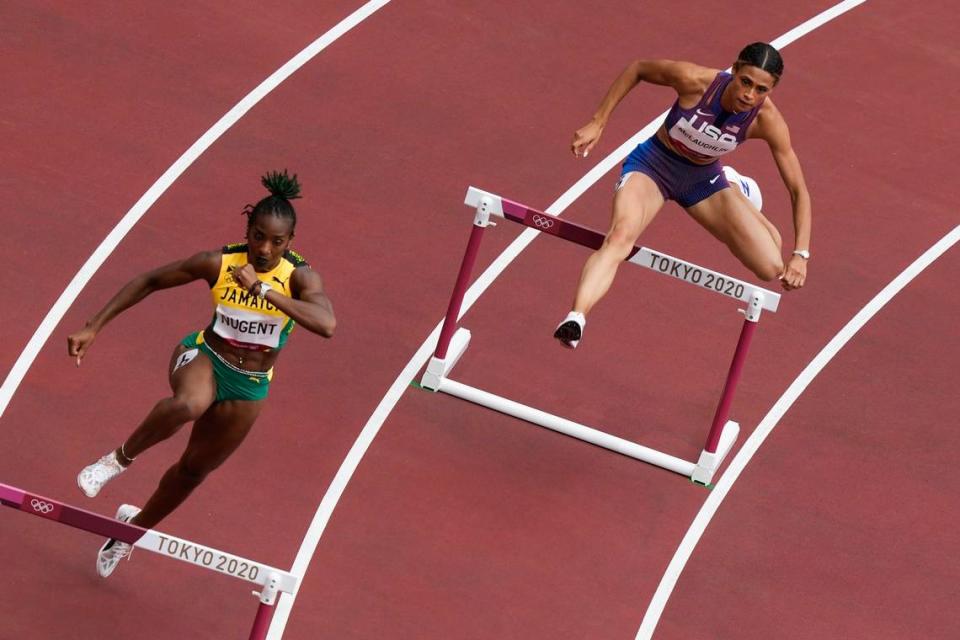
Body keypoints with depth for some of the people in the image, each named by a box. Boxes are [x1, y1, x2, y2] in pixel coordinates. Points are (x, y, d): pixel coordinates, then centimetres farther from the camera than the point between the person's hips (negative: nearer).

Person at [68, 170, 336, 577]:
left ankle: (136, 525, 47)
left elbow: (326, 324, -41)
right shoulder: (219, 263, -16)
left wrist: (264, 290, -45)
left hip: (249, 386, 2)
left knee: (194, 470, 18)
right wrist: (94, 327, -5)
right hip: (203, 357, -2)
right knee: (190, 404, -40)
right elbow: (149, 282, -4)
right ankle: (121, 458, -15)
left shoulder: (301, 278, -20)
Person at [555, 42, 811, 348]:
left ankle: (735, 191, 29)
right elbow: (637, 68, -11)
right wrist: (597, 122, -12)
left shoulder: (767, 120, -24)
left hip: (704, 179, 3)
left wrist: (800, 254, -26)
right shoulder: (695, 80, -29)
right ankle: (575, 319, -50)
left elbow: (798, 190, -16)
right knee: (620, 235, -34)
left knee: (773, 269, -3)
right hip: (652, 164, -3)